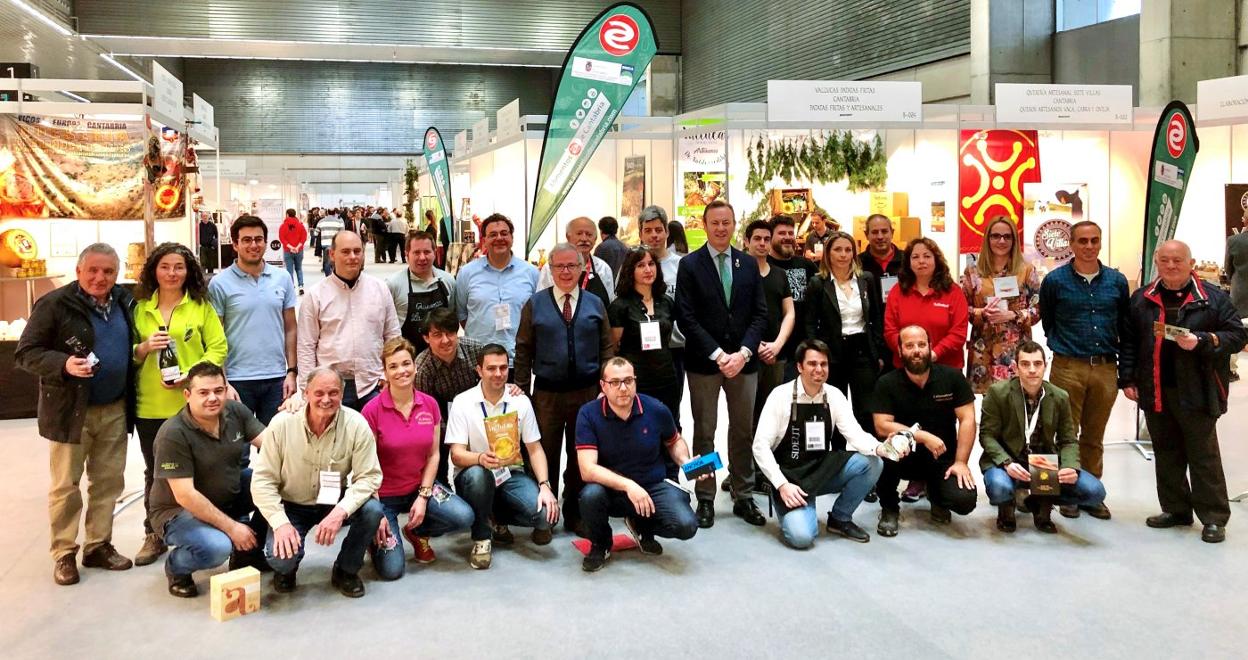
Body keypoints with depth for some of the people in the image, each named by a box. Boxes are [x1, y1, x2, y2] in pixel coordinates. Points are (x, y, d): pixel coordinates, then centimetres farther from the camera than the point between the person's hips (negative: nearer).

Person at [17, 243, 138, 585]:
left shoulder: (125, 302, 6)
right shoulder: (54, 304, -11)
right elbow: (25, 353, -11)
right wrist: (63, 364, -26)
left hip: (115, 410, 5)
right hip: (70, 410, -5)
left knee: (109, 481, 11)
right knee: (65, 485, 4)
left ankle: (99, 545, 23)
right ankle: (64, 553, 15)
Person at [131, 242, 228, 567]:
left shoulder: (202, 306, 1)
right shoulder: (140, 308, 8)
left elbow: (218, 348, -3)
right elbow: (129, 354, 10)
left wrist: (190, 375, -16)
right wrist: (144, 348, -12)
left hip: (191, 404, -2)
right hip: (149, 406, 2)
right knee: (154, 472, 10)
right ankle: (154, 536, 22)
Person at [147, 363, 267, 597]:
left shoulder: (235, 412, -7)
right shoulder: (173, 434, -24)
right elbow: (185, 495, -27)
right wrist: (231, 527, -26)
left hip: (230, 495, 7)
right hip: (180, 510, -7)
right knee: (217, 547, -35)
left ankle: (248, 550, 4)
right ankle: (176, 567, 1)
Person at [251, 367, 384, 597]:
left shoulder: (356, 425, -17)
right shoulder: (282, 424, -16)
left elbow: (368, 476, -16)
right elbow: (263, 480, -12)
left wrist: (340, 511, -33)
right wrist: (280, 522, -25)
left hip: (335, 502, 1)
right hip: (291, 506, -1)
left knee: (373, 511, -28)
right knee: (280, 557, -28)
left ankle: (346, 570, 1)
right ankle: (286, 568, 15)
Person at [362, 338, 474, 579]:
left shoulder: (430, 405, -3)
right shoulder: (373, 410, -15)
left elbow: (433, 455, 2)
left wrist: (423, 496, -9)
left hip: (420, 486, 4)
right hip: (384, 494, -4)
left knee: (464, 517, -22)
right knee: (391, 570, -13)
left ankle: (417, 532, 10)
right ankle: (377, 536, 22)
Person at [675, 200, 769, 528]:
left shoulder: (749, 264, 8)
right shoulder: (690, 265, -2)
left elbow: (759, 313, 5)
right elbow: (686, 318, -7)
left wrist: (744, 352, -9)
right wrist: (718, 354, -13)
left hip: (743, 360, 3)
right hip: (704, 362, -3)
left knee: (743, 431, 8)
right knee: (704, 433, 5)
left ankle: (743, 497, 19)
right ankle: (705, 499, 14)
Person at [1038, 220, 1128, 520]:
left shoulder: (1117, 281, 6)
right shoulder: (1055, 280, -2)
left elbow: (1125, 325, 14)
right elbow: (1047, 321, 10)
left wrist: (1125, 366, 11)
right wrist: (1062, 347, 8)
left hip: (1106, 368, 2)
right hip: (1068, 368, -2)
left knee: (1094, 436, 11)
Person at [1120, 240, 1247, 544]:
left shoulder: (1213, 298, -2)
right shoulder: (1142, 299, 9)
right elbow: (1129, 342, 10)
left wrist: (1201, 341, -18)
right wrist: (1127, 379, 5)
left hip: (1196, 392, -4)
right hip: (1155, 392, 4)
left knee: (1204, 456, 1)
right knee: (1166, 454, 13)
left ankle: (1214, 518, 8)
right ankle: (1175, 509, 25)